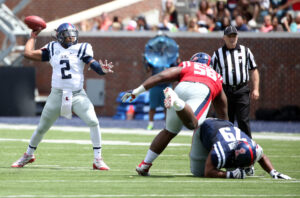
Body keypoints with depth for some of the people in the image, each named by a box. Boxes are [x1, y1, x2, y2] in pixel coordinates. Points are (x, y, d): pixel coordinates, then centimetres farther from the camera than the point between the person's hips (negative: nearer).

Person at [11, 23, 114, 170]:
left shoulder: (82, 49, 1)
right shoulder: (52, 49, 5)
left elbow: (93, 64, -11)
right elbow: (28, 53, 4)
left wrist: (102, 69, -31)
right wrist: (33, 37, 13)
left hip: (78, 95, -1)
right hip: (57, 95, 1)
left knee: (93, 122, -18)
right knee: (42, 127, 10)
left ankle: (98, 159, -9)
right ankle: (29, 155, 33)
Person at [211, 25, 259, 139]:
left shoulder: (245, 51, 11)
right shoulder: (217, 54, 9)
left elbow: (254, 70, 11)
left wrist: (255, 89, 2)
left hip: (242, 91, -1)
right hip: (225, 91, 1)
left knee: (243, 121, -8)